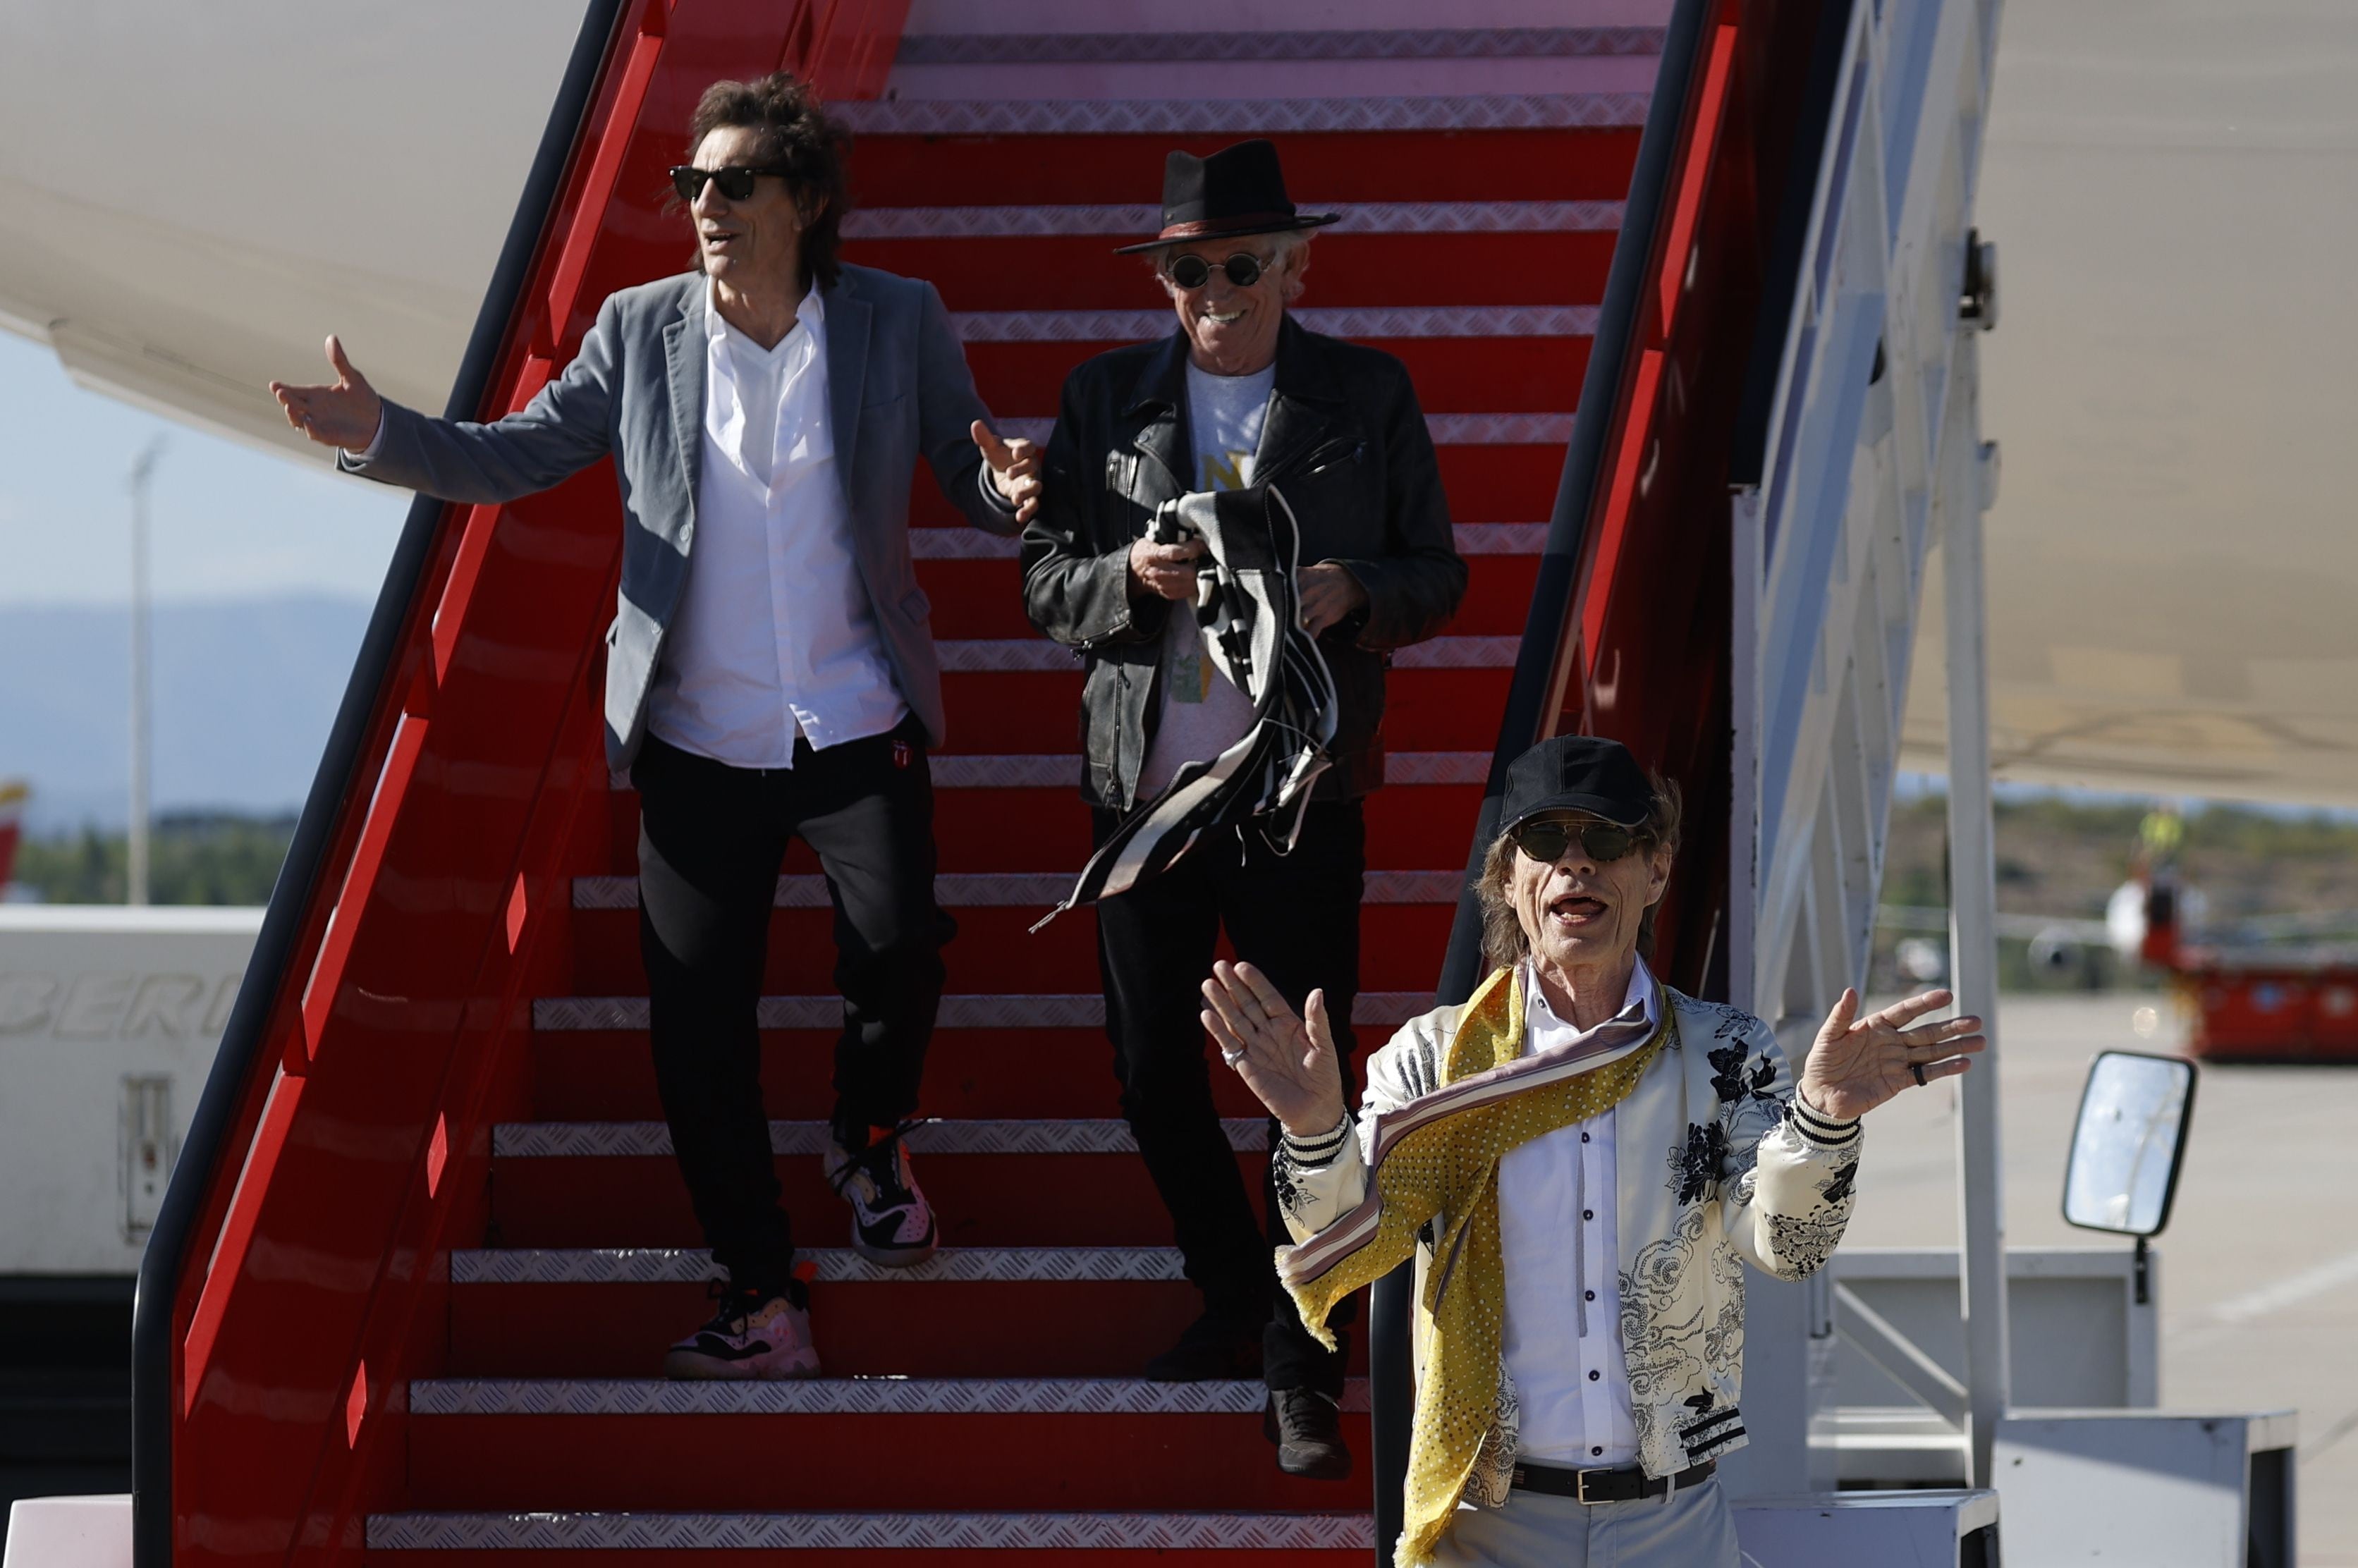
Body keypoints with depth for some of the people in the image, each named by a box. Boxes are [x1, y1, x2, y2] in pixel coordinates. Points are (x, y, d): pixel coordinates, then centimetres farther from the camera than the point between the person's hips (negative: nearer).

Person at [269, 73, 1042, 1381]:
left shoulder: (899, 323, -1)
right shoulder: (640, 331, 1)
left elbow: (966, 474, 3)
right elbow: (518, 456, 3)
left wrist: (1005, 490, -22)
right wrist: (379, 437, -12)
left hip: (857, 726, -1)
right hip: (698, 743, 1)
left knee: (897, 953, -16)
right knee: (697, 1027, -1)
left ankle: (870, 1143, 20)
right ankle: (761, 1303, 11)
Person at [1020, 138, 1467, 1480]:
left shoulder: (1370, 397, 3)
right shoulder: (1107, 399, 7)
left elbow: (1437, 575, 5)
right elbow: (1046, 582, 7)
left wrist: (1352, 595, -16)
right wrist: (1131, 576, -14)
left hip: (1301, 795, -2)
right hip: (1143, 793, 3)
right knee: (1154, 1075, 9)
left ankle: (1301, 1371, 6)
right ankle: (1238, 1298, 30)